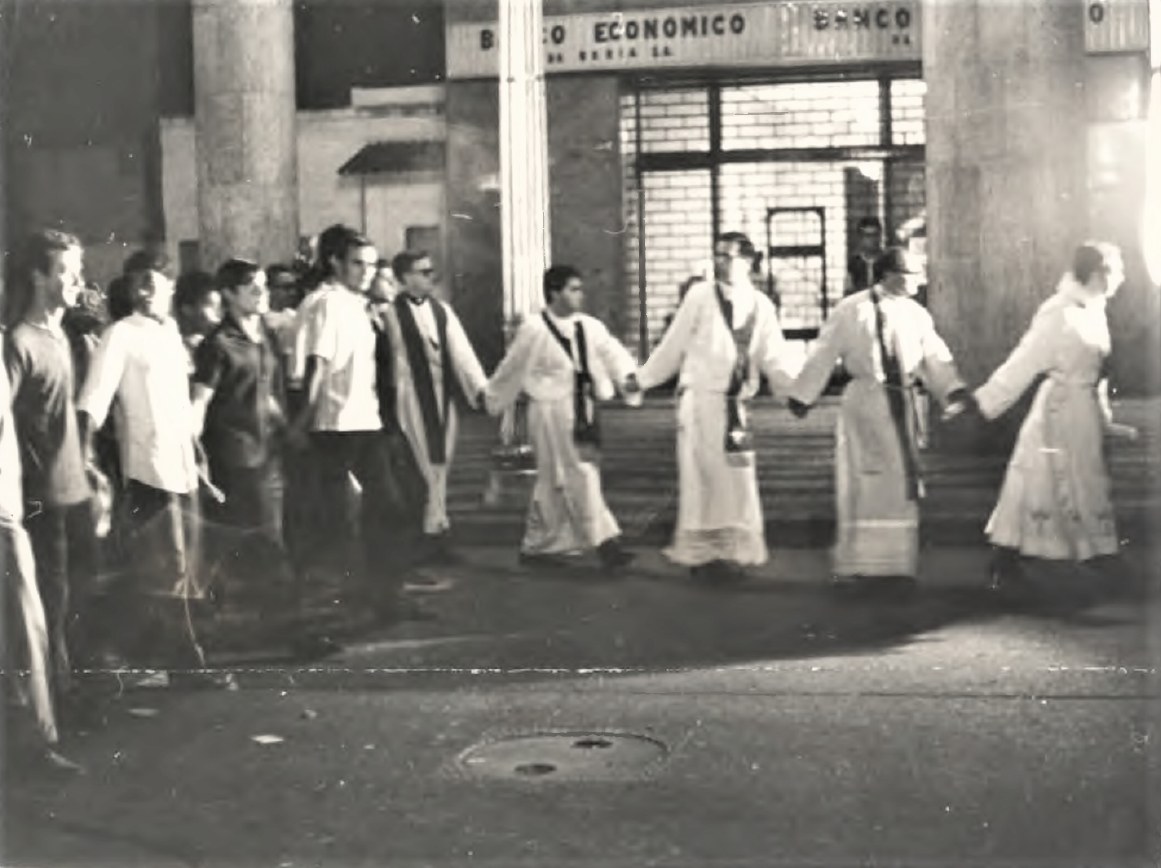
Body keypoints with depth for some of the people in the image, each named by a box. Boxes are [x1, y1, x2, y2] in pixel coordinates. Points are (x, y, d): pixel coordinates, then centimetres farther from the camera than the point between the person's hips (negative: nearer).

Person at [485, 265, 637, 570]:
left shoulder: (589, 327, 3)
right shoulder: (534, 330, -11)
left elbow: (611, 351, -9)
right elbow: (511, 369, -1)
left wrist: (629, 375, -27)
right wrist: (495, 401, 9)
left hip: (580, 410, 6)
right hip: (551, 411, -6)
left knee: (553, 482, 14)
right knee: (579, 476, -9)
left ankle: (535, 545, 26)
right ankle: (602, 540, -7)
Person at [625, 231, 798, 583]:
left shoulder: (760, 305, 5)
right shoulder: (700, 295, -3)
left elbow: (773, 357, 3)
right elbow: (673, 345, 3)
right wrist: (642, 379, 4)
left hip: (734, 403, 3)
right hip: (700, 398, -3)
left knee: (736, 479, 5)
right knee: (704, 476, -1)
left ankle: (729, 551, 17)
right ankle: (701, 553, 8)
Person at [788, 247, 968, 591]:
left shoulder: (916, 314, 7)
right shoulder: (851, 310, -5)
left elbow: (935, 357, 2)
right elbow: (823, 354, -3)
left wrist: (954, 390, -14)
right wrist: (801, 396, -2)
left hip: (901, 405, 4)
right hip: (864, 403, -4)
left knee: (900, 485, 8)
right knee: (864, 484, 0)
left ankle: (896, 564, 18)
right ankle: (858, 564, 10)